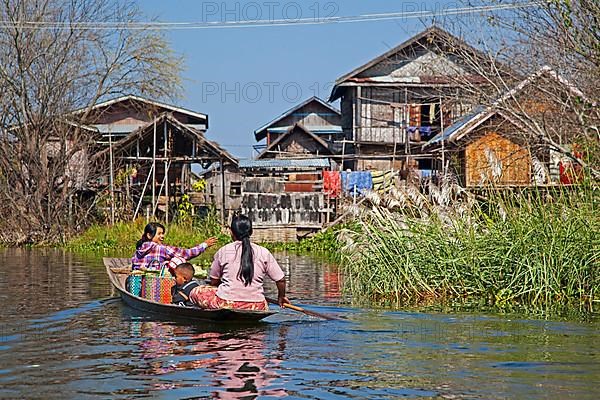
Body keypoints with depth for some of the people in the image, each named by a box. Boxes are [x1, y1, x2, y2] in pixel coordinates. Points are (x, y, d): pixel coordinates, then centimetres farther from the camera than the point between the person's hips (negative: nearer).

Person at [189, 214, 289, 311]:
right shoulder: (264, 253, 2)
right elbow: (281, 279, 4)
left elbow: (214, 281, 10)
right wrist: (281, 297, 23)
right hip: (256, 307, 3)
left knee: (195, 292, 17)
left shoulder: (223, 251, 2)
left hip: (226, 304, -2)